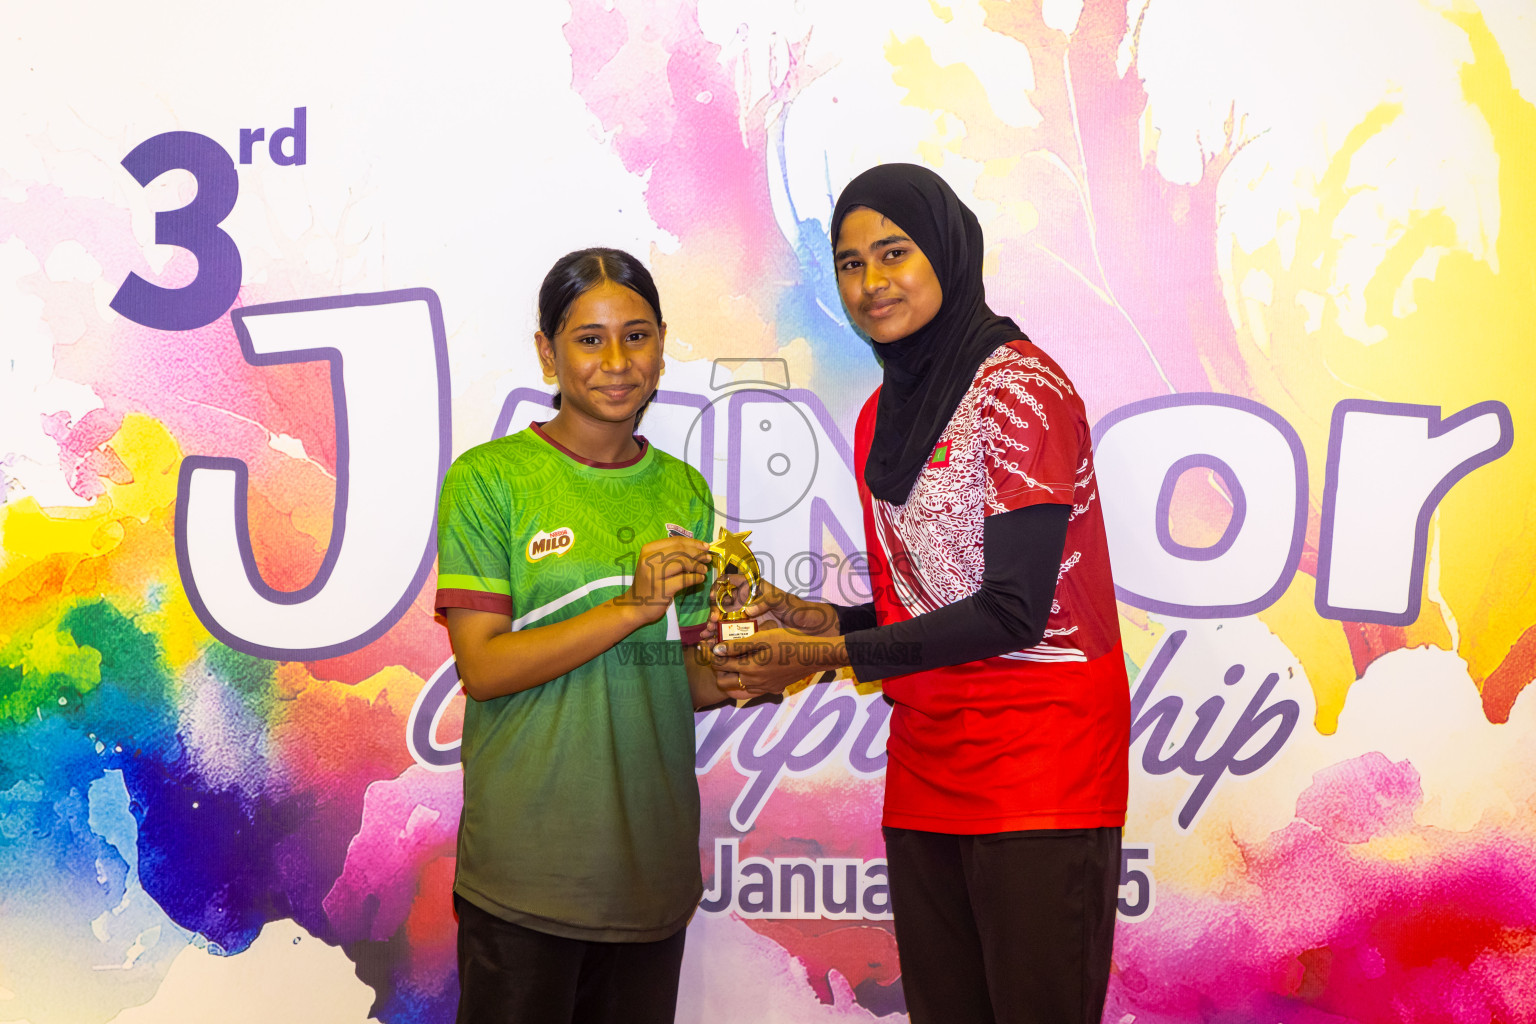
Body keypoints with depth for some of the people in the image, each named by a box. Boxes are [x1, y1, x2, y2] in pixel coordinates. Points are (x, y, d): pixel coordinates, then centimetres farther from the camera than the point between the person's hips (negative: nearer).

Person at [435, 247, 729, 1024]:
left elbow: (687, 681, 12)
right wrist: (631, 608, -20)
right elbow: (482, 668, -12)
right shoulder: (489, 480, -4)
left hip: (653, 865, 5)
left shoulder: (685, 492, 10)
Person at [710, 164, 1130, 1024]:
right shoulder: (883, 417, 14)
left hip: (1039, 765, -7)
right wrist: (815, 619, 1)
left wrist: (828, 655, -14)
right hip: (926, 769, 7)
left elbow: (1012, 610, -16)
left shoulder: (1019, 386, -10)